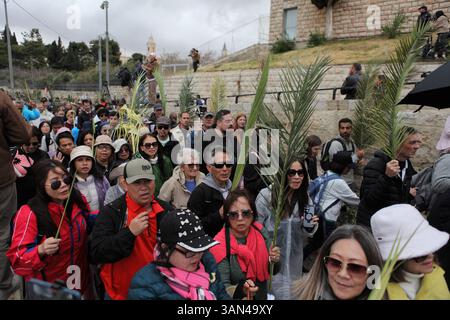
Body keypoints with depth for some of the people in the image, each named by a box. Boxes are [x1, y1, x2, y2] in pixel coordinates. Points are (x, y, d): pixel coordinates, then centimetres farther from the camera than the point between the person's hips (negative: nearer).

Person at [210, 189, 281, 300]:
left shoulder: (260, 231, -12)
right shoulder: (220, 246, -24)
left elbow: (272, 270, -1)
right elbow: (222, 288, -22)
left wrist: (274, 261, -21)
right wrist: (241, 289, -40)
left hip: (262, 295, 4)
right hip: (238, 297, -4)